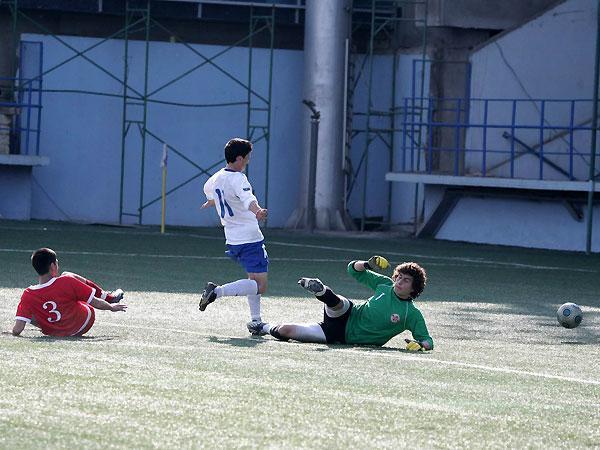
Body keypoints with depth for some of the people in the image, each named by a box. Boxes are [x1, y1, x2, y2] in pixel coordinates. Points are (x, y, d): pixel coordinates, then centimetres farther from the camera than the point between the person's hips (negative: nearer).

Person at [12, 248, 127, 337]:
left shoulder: (28, 295, -21)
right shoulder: (67, 281, -25)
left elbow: (17, 330, -23)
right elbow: (95, 302, -14)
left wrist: (13, 330, 0)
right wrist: (111, 307, 5)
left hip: (54, 332, 1)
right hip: (84, 324, -1)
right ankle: (109, 298, 33)